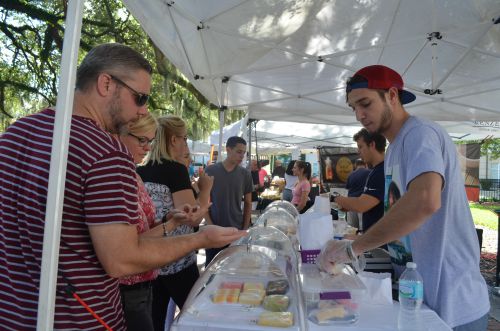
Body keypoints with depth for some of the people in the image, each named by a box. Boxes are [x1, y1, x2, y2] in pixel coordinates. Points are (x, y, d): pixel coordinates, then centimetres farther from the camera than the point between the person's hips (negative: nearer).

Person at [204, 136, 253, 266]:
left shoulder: (245, 174, 0)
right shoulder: (210, 171, -5)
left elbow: (248, 203, 7)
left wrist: (245, 229, 2)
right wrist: (210, 225, -8)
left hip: (237, 231, 1)